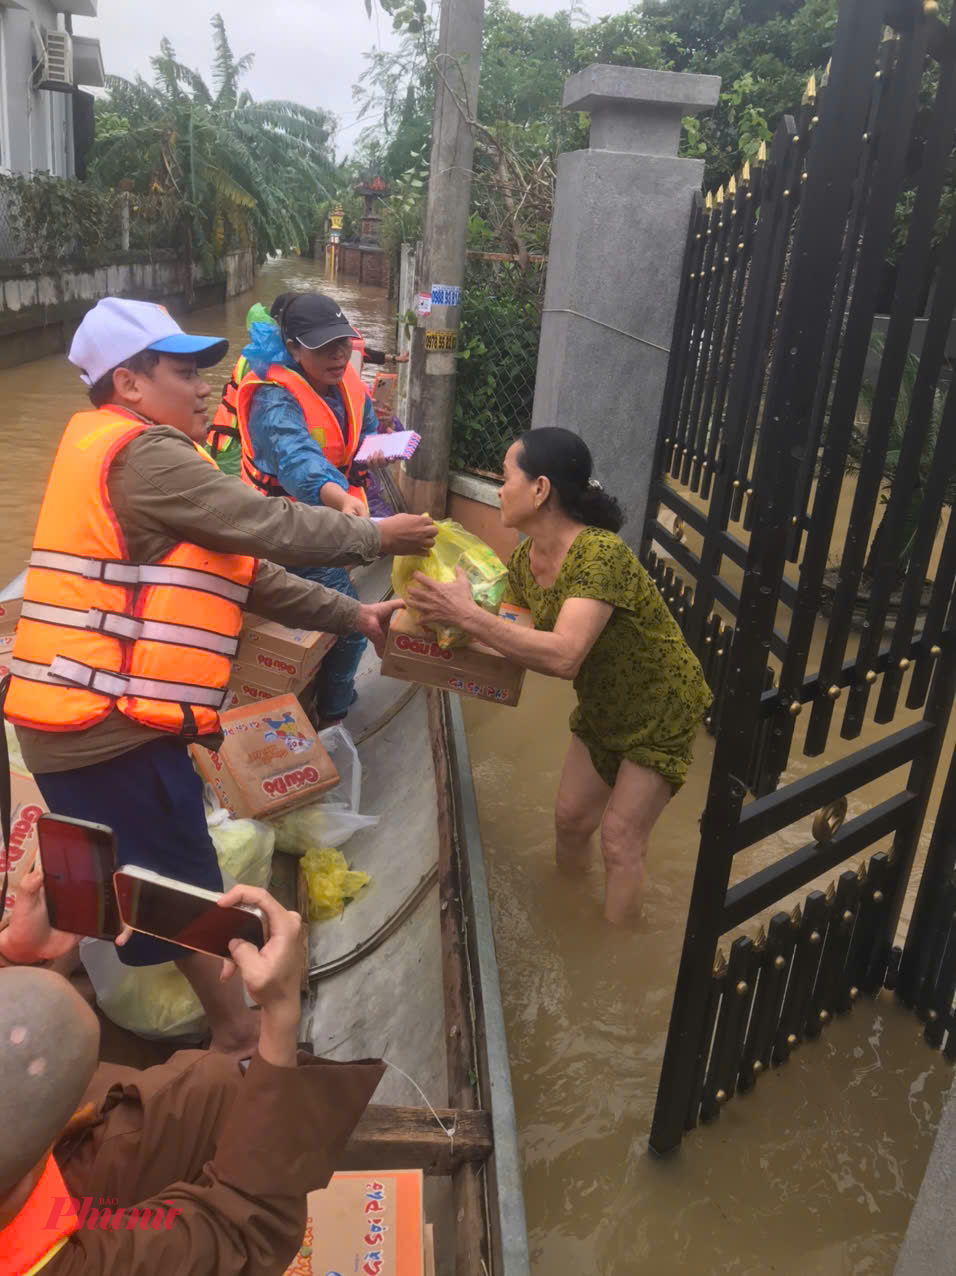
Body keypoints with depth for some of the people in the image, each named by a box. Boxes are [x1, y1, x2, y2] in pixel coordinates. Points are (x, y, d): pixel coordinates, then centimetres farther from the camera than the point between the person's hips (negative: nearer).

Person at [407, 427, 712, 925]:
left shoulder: (601, 554, -35)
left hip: (660, 712, -7)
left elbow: (563, 656, -45)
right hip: (603, 707, 7)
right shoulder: (523, 559, -9)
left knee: (619, 840, 1)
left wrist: (467, 614, -44)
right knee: (570, 818, 16)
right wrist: (439, 609, -18)